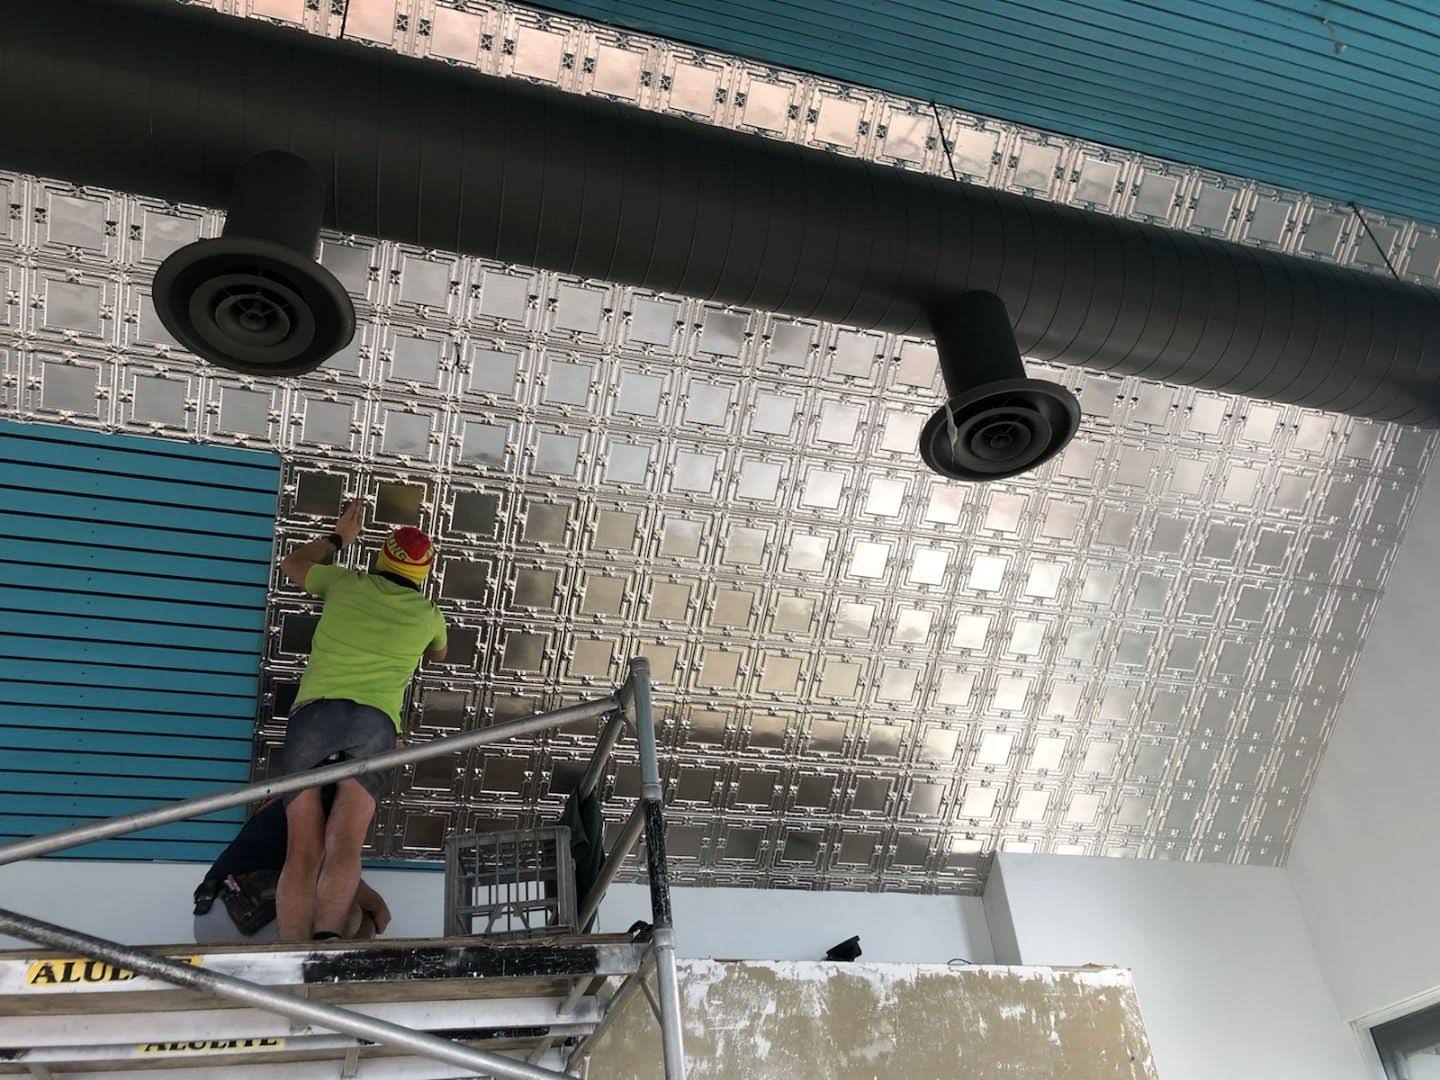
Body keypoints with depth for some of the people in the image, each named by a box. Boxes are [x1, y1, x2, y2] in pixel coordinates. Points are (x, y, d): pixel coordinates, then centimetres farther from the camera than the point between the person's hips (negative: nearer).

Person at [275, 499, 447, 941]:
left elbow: (292, 564, 41)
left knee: (304, 852, -6)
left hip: (313, 712, 0)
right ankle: (327, 939, -39)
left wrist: (338, 538, 54)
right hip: (374, 721, 0)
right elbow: (438, 654, 46)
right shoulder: (428, 615, 21)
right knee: (345, 845, -14)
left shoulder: (346, 583, 19)